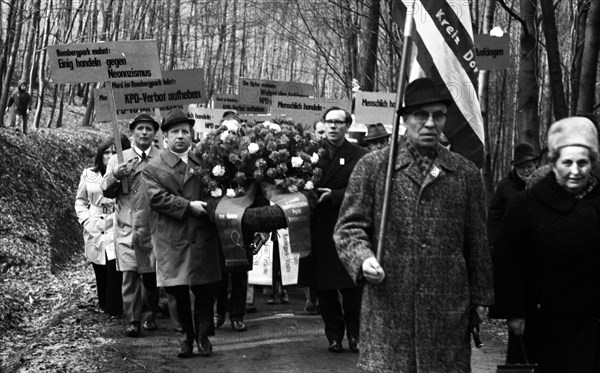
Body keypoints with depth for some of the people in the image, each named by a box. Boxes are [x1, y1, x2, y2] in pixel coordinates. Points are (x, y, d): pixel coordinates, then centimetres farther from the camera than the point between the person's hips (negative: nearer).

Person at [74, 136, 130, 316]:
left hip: (116, 231, -3)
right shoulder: (89, 174, 7)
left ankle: (115, 310, -3)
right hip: (95, 233, 3)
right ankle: (104, 307, 23)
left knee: (115, 272, -13)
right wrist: (87, 220, 1)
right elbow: (80, 200, 14)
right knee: (100, 273, 9)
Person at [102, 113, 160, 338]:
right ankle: (133, 321, -4)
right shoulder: (118, 160, 10)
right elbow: (107, 192, 4)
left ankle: (149, 316, 22)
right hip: (127, 227, 0)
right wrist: (116, 175, -13)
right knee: (129, 274, -7)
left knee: (151, 275, 5)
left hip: (153, 227, 0)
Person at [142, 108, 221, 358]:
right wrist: (189, 206, -18)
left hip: (203, 237, 2)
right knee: (179, 291, 2)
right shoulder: (153, 169, 3)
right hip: (172, 240, -2)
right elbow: (156, 197, -11)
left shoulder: (203, 164, 14)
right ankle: (187, 335, 18)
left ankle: (203, 335, 16)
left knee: (205, 290, 0)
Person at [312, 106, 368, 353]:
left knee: (351, 286, -2)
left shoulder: (359, 156, 0)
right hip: (320, 229, 3)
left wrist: (333, 196, -16)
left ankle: (355, 334, 10)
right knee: (324, 287, 5)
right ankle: (334, 336, 15)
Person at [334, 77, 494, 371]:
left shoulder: (466, 173, 10)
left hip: (448, 311, 2)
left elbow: (476, 241, 13)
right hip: (388, 308, -1)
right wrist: (362, 258, -15)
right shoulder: (373, 166, 4)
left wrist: (481, 297, 13)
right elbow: (349, 226, 4)